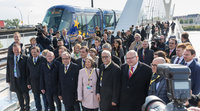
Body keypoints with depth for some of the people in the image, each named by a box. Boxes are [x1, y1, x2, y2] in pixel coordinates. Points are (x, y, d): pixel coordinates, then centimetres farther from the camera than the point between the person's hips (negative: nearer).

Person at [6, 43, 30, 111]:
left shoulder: (24, 58, -8)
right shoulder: (10, 57, 3)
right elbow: (8, 69, 7)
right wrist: (8, 80, 5)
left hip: (23, 79, -3)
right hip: (14, 79, 3)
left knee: (25, 94, 9)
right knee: (19, 95, 14)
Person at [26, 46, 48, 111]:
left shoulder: (43, 59, -11)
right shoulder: (29, 60, 3)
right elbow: (28, 72, 6)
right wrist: (28, 82, 4)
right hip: (33, 82, 4)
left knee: (44, 96, 10)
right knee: (36, 98, 16)